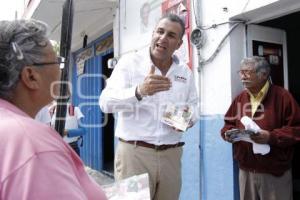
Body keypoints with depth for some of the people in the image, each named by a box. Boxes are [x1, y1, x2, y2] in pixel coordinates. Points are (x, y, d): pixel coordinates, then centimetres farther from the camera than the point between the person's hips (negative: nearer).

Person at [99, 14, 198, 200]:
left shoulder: (185, 71, 8)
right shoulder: (129, 62, -4)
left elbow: (193, 105, 17)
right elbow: (106, 102, -15)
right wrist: (139, 91, -33)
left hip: (171, 155, 4)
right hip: (134, 152, -3)